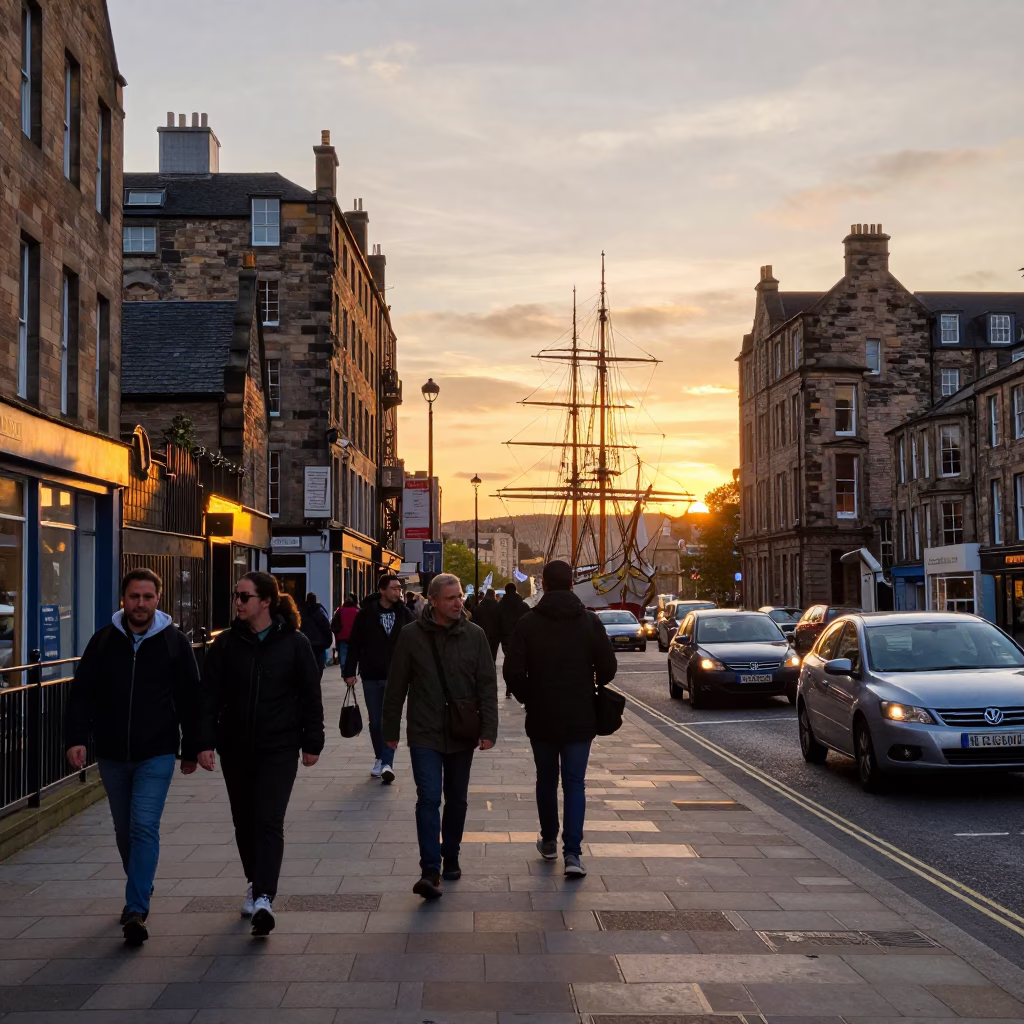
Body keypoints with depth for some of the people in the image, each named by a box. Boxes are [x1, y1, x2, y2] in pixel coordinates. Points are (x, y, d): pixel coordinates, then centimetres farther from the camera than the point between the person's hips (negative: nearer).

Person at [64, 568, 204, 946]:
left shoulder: (174, 642, -2)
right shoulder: (104, 640, 3)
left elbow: (190, 699, 2)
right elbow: (82, 693, 3)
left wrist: (191, 750, 3)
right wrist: (76, 737, -10)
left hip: (156, 755, -3)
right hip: (112, 755, 3)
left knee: (144, 827, -12)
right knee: (124, 830, 15)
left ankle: (136, 911, -12)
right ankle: (140, 891, 35)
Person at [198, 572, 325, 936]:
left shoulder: (294, 643, -5)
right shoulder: (227, 643, 0)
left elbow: (310, 696, 0)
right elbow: (210, 695, 0)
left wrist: (312, 743, 0)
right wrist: (205, 741, -7)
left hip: (279, 748, -3)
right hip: (236, 748, 3)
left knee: (269, 821, -11)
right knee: (245, 821, 12)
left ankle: (264, 897, -14)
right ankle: (256, 885, 30)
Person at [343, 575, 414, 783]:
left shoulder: (404, 614, -1)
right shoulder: (366, 614, -4)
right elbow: (354, 644, -2)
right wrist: (350, 672, -4)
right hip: (371, 676, 1)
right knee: (375, 721, 11)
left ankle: (387, 763, -10)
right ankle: (380, 759, 25)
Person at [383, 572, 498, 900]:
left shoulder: (474, 635, -1)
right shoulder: (411, 635, -4)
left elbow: (487, 685, -1)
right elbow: (396, 686, 2)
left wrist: (488, 730, -8)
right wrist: (391, 730, 4)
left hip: (462, 734, 2)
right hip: (424, 734, -2)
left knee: (457, 799, 14)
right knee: (429, 798, -12)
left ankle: (450, 858, 31)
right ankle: (430, 870, -12)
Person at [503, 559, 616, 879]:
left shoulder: (528, 623, -8)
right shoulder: (590, 621, -5)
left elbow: (512, 672, -13)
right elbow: (607, 668, -4)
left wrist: (527, 697, 5)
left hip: (541, 718, 0)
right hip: (580, 718, 0)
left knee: (546, 780, 17)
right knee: (575, 783, 4)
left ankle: (549, 841, 30)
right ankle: (572, 853, -7)